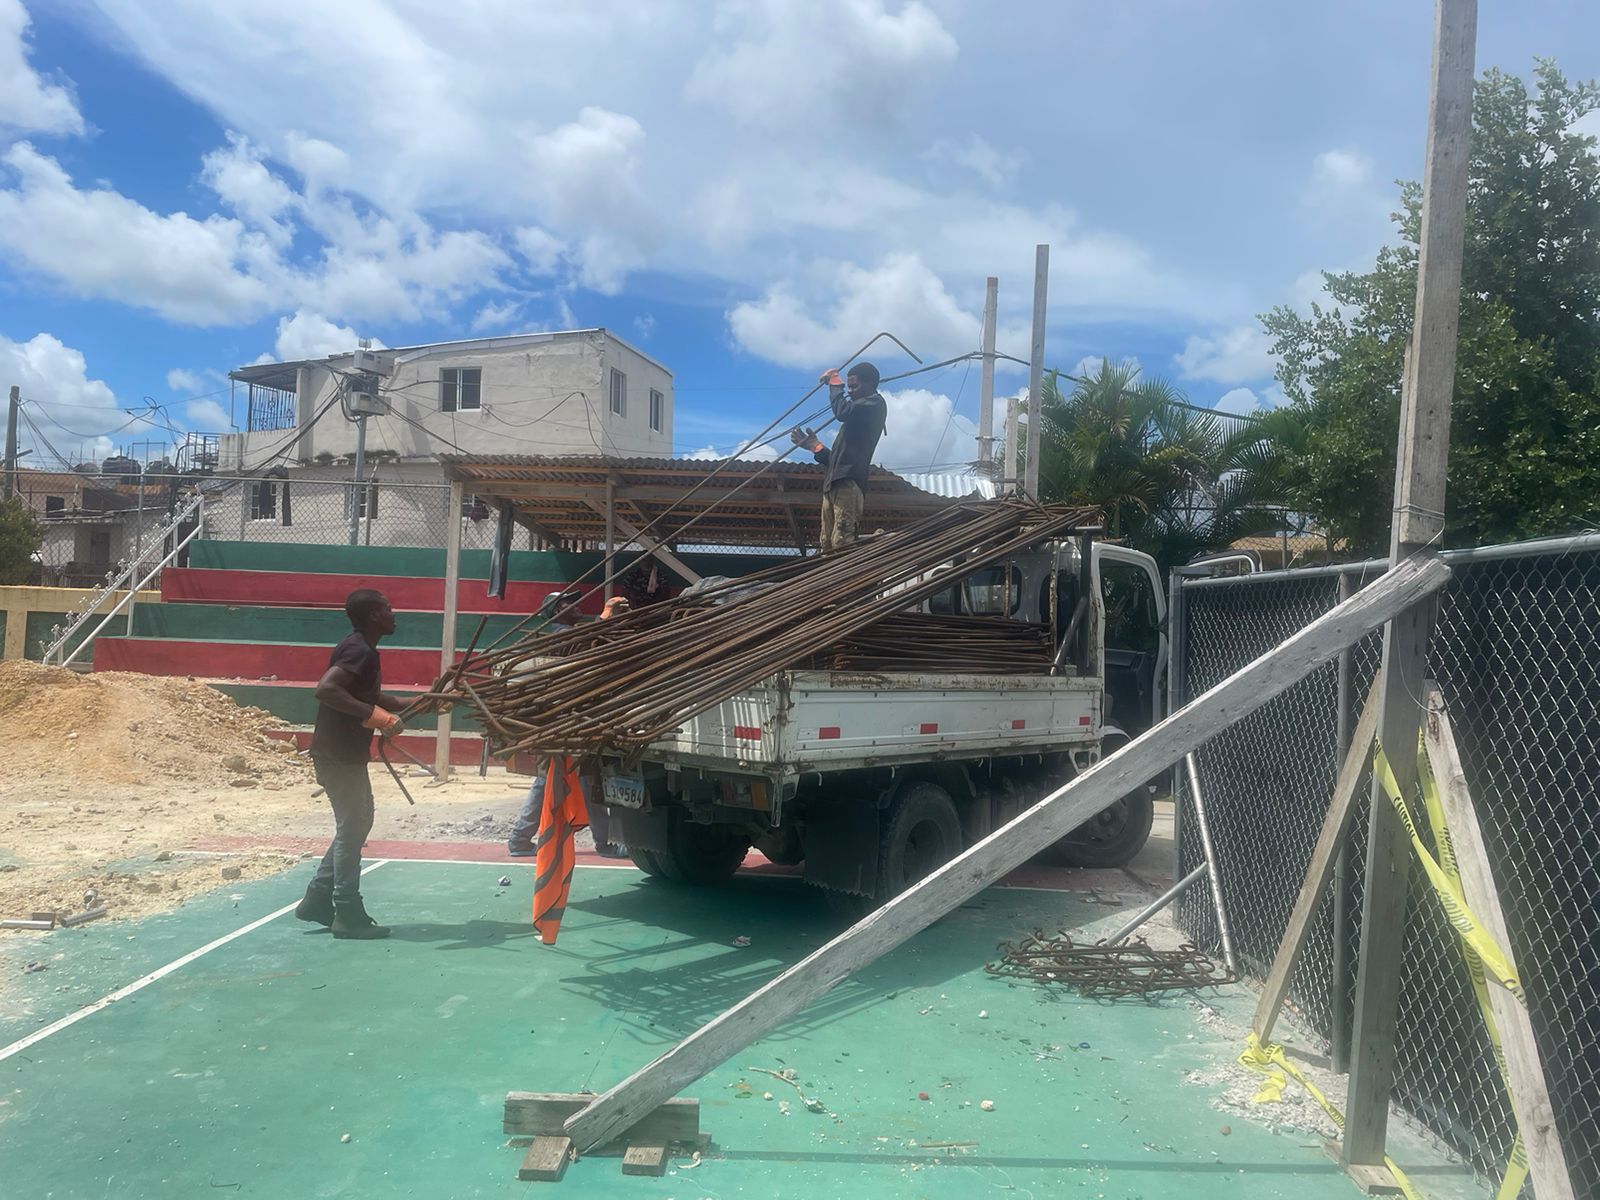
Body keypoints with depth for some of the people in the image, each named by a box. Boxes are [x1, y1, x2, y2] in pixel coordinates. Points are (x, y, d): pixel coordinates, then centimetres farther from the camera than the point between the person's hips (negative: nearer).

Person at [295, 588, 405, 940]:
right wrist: (376, 716, -31)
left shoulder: (359, 649, 12)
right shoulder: (360, 651, -19)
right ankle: (348, 915, 7)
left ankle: (318, 900, 23)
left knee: (355, 824, 18)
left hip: (344, 752, 10)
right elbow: (326, 689, -32)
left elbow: (368, 696, 24)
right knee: (351, 828, -2)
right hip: (340, 755, -10)